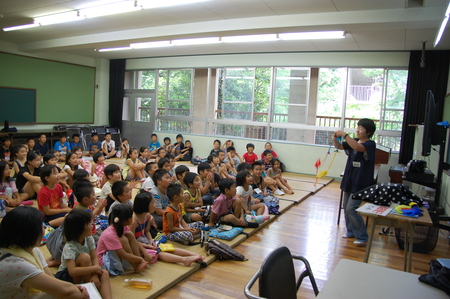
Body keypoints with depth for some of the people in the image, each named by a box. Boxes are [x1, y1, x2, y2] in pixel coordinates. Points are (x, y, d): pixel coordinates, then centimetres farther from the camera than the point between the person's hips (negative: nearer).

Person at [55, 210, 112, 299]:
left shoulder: (89, 238, -6)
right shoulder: (69, 247, -27)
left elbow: (94, 257, -10)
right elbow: (72, 271, -38)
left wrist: (95, 275, -27)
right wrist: (94, 268, -32)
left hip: (85, 275, 6)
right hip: (65, 277, -6)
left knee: (104, 273, -24)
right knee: (85, 257, -31)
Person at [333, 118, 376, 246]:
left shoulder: (370, 144, -14)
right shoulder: (354, 141, 8)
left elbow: (358, 147, -34)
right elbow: (339, 146, 6)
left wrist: (344, 135, -33)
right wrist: (335, 138, -15)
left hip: (360, 183, -8)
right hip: (349, 180, 8)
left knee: (351, 209, -10)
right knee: (346, 207, 14)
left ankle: (362, 237, 3)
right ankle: (351, 231, 31)